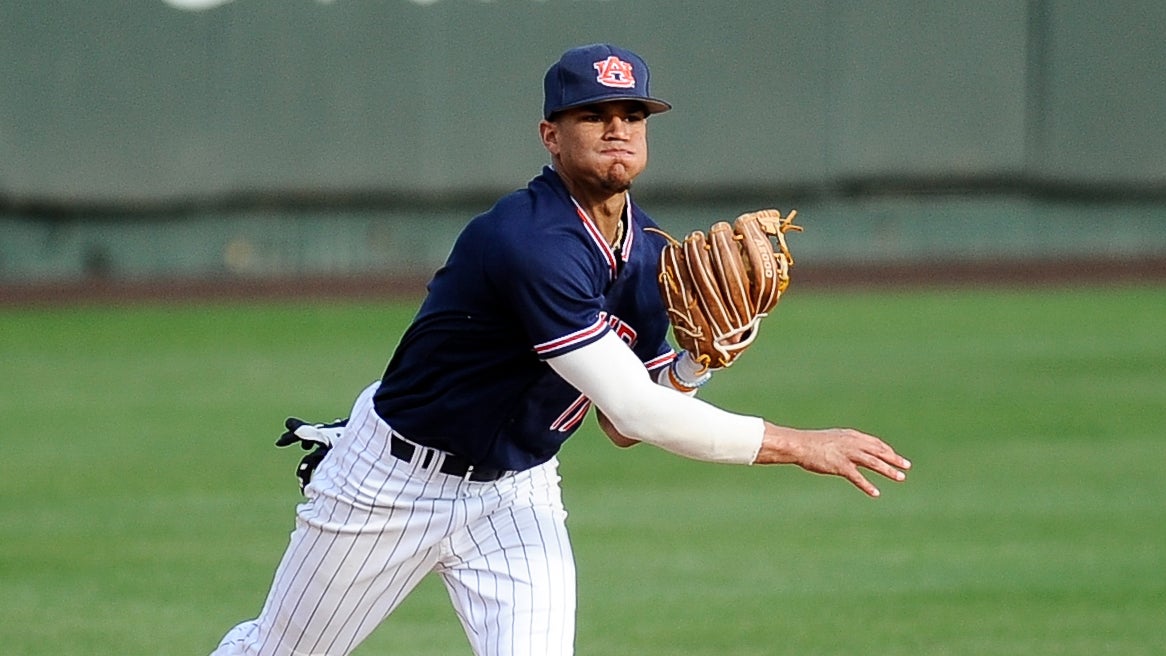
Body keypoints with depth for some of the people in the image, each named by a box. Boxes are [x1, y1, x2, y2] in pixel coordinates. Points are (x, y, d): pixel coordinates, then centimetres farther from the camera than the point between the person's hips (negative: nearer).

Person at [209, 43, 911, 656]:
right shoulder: (531, 242, -31)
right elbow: (638, 412, -35)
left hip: (517, 492, 6)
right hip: (397, 478, -6)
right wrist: (801, 445, -32)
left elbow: (621, 426, 5)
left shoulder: (648, 255, -4)